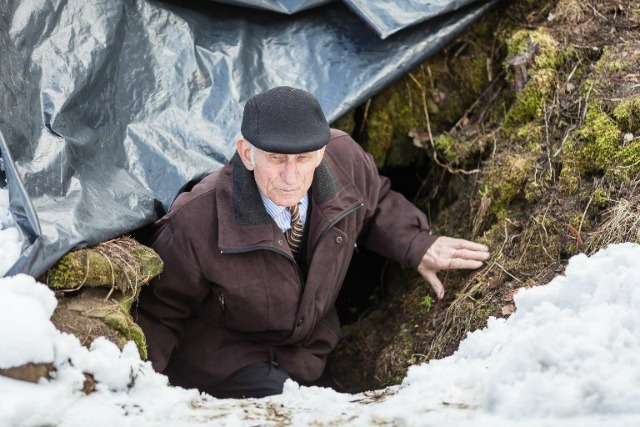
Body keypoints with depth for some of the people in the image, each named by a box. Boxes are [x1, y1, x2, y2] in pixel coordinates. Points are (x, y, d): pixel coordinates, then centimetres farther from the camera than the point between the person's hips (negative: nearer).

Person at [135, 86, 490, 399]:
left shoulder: (344, 158, -24)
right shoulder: (194, 224, -36)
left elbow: (374, 205, 3)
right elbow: (160, 311, -19)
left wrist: (417, 247, -9)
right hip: (221, 357, -5)